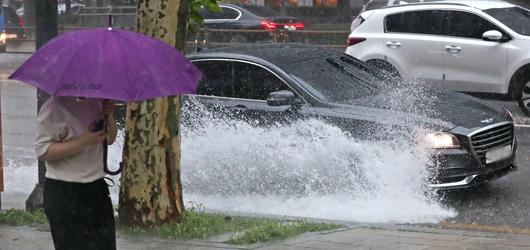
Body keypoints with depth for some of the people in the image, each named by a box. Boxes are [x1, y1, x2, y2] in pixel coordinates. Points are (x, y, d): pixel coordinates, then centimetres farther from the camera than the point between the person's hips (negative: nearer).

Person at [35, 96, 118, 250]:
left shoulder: (96, 102, 7)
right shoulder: (53, 108, -15)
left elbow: (110, 139, 16)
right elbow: (43, 152, -19)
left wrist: (109, 116, -5)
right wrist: (83, 141, -24)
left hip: (97, 186, 7)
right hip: (65, 193, -7)